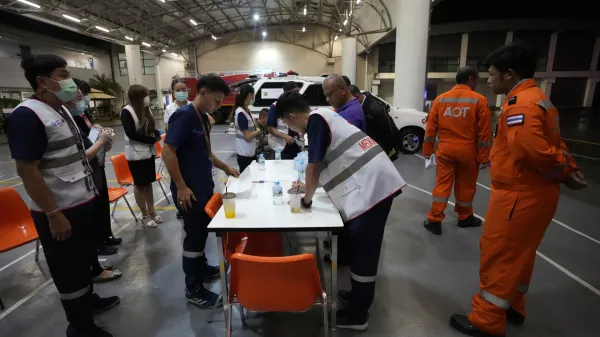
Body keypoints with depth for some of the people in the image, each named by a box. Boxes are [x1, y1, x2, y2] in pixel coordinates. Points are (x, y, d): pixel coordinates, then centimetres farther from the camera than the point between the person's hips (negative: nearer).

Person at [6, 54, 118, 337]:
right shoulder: (27, 115, -18)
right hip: (60, 210, -8)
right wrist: (53, 214, -21)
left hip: (82, 202, 8)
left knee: (84, 258, 24)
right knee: (69, 269, 9)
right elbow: (27, 170, -21)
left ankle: (88, 299, 45)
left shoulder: (61, 110, 9)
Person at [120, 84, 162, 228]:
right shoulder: (127, 112, -14)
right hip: (136, 154, -6)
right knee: (139, 184, 5)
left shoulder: (146, 109, 6)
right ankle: (145, 216, 16)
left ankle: (152, 212, 24)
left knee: (148, 183, 13)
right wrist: (152, 139, -17)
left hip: (148, 152, 7)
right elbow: (131, 134, -20)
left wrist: (156, 133, -6)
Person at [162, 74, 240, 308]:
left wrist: (226, 168, 14)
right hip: (190, 190, -9)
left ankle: (201, 268, 42)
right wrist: (181, 187, -23)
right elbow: (168, 152, -23)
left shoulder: (203, 118, 9)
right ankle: (193, 289, 18)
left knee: (202, 230, 22)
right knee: (194, 235, 2)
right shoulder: (184, 115, -18)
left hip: (204, 186, 9)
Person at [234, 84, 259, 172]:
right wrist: (259, 131, -7)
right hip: (245, 154, -9)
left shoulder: (246, 110, 7)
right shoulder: (241, 113, -20)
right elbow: (247, 136, -20)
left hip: (251, 152, 9)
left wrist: (256, 133, -3)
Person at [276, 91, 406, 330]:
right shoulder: (324, 115, 19)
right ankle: (358, 295, 39)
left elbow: (314, 166, -11)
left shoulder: (315, 120, -11)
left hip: (370, 187, -10)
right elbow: (328, 164, 29)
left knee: (363, 251, 3)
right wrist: (310, 186, 33)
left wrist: (307, 199, 4)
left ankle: (357, 315, 20)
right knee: (362, 247, 21)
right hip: (377, 182, 10)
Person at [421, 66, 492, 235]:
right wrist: (484, 157, -1)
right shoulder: (479, 100, -7)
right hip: (468, 151, -2)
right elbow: (484, 133, -7)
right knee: (465, 186, 14)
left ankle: (434, 220, 8)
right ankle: (465, 217, 32)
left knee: (442, 185, 7)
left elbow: (430, 128, 3)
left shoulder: (440, 99, 1)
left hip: (445, 150, 2)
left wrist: (427, 151, 9)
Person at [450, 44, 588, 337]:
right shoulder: (538, 98, 14)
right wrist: (569, 169, 1)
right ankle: (512, 306, 38)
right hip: (534, 192, 10)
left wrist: (563, 171, -14)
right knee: (518, 253, 21)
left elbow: (534, 150, -30)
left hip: (518, 194, -10)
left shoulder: (520, 103, -20)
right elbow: (553, 143, 13)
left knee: (498, 255, 1)